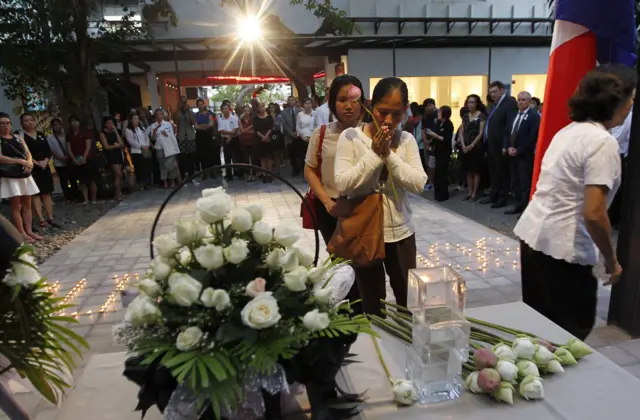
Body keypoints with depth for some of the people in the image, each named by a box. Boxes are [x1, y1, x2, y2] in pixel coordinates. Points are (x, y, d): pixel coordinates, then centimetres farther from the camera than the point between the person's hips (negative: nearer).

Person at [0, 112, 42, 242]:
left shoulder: (17, 137, 14)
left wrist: (29, 163, -12)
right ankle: (22, 234, -3)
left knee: (27, 204, 6)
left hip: (24, 173, 6)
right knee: (16, 206, -4)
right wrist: (20, 161, -20)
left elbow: (28, 153, 9)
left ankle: (29, 231, 10)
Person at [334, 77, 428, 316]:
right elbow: (342, 185, -16)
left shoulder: (407, 140, 1)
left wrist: (389, 155, -17)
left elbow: (419, 184, -9)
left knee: (410, 303, 17)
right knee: (373, 307, 12)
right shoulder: (350, 137, -8)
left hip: (401, 233, 3)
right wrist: (374, 154, -20)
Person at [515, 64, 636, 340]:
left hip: (532, 234, 8)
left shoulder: (568, 131, 11)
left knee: (538, 324, 20)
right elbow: (594, 214, -21)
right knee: (573, 330, 11)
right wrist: (611, 260, -7)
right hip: (562, 248, -8)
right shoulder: (603, 142, -15)